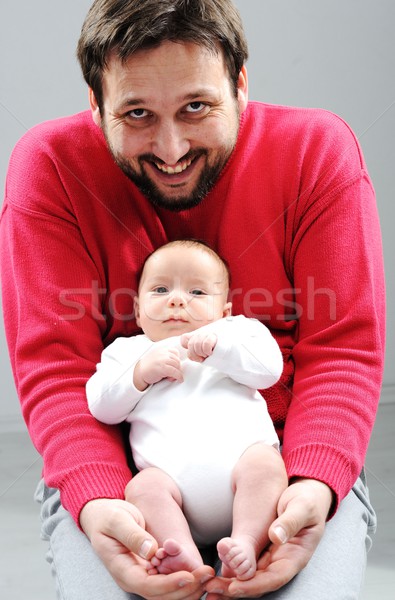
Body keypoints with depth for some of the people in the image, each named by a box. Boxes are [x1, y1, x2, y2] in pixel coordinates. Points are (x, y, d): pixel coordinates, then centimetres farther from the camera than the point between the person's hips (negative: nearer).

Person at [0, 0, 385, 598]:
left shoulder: (319, 150, -5)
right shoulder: (49, 165, -6)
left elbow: (342, 350, -7)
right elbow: (55, 364, -10)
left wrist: (314, 488, -25)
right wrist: (97, 504, -27)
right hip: (112, 469, 0)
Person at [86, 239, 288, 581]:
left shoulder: (237, 331, 25)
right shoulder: (129, 350, 27)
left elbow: (270, 367, 6)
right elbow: (101, 407, 15)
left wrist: (217, 347, -6)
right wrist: (141, 373, 0)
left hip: (239, 455, 0)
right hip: (171, 473, 0)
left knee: (264, 463, -30)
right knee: (143, 486, -29)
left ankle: (247, 543, -40)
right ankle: (187, 556, -42)